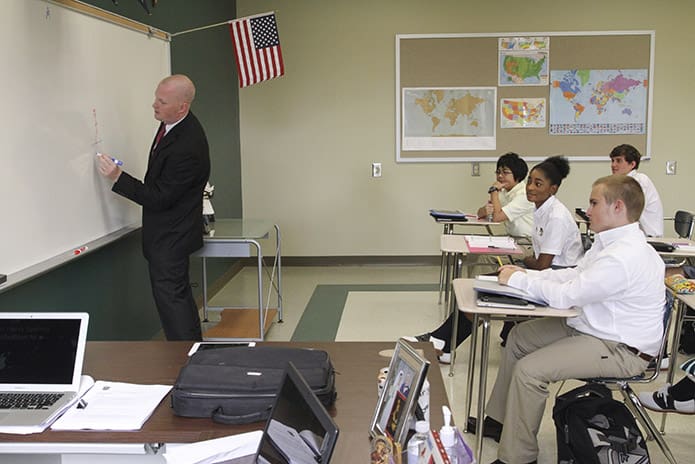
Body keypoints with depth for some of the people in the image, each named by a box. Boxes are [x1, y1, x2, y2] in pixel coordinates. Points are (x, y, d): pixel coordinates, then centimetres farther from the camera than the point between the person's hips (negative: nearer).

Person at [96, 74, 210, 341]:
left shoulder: (187, 147, -30)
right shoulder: (172, 124, 1)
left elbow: (160, 198, -24)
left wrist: (118, 178, -22)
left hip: (170, 236, -10)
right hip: (170, 231, 10)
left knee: (170, 296, -4)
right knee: (179, 294, 19)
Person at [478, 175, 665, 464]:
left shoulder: (625, 256, -29)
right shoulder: (611, 241, 3)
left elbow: (565, 295, -27)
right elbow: (574, 275, 12)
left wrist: (517, 280, -14)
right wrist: (526, 274, 0)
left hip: (621, 349, -11)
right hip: (591, 327, 11)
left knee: (529, 370, -22)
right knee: (519, 337, 15)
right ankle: (499, 421, 27)